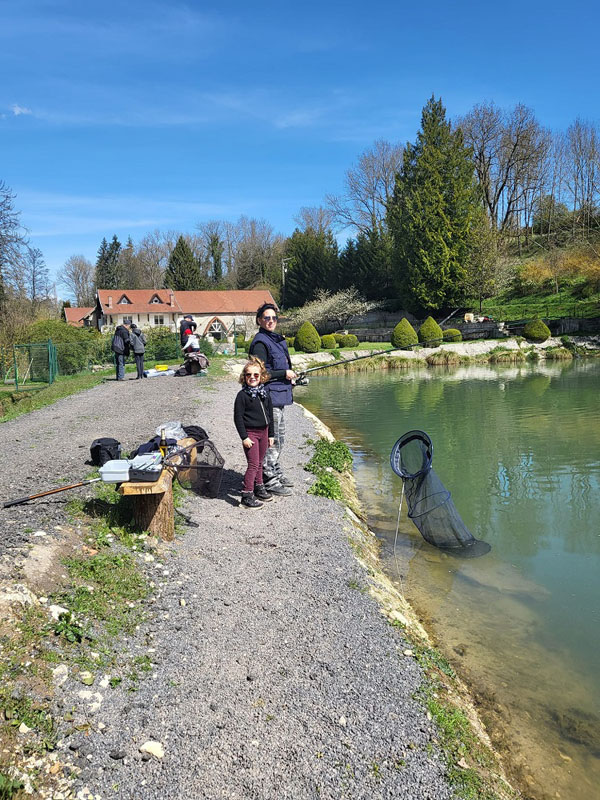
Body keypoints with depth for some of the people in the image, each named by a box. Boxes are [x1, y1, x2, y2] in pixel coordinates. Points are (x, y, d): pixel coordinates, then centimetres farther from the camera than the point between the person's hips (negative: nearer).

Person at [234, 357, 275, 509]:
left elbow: (270, 415, 14)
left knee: (259, 463, 17)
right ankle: (247, 496, -2)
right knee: (253, 464, -7)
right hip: (250, 433, -6)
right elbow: (238, 417, -12)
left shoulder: (265, 393, 7)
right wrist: (244, 437, -15)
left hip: (263, 432, 6)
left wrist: (270, 434, 14)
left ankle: (259, 488, 32)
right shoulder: (242, 395, -11)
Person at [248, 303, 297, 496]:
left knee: (279, 437, 18)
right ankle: (270, 481, 2)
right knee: (271, 440, -6)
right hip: (269, 396, -10)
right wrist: (284, 373, -16)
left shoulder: (276, 339, 15)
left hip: (279, 395, 10)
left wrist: (289, 376, 11)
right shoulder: (260, 342, -14)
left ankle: (276, 473, 30)